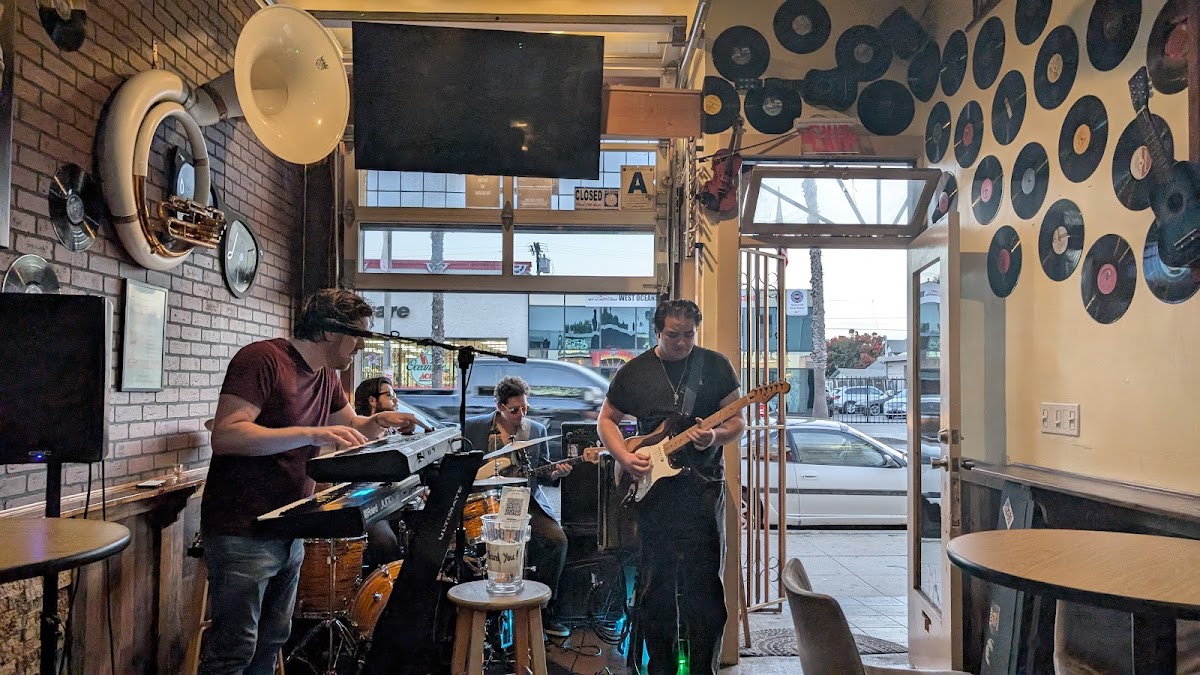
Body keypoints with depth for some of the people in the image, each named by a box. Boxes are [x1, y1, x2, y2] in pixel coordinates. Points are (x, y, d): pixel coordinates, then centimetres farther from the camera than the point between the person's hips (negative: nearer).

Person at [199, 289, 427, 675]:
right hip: (243, 534, -8)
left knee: (271, 643, 16)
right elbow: (225, 435, -25)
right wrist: (311, 434, -30)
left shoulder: (326, 376, 11)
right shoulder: (262, 359, -16)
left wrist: (381, 422, 3)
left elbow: (351, 424, 25)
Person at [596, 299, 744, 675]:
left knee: (704, 580, 0)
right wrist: (624, 457, -3)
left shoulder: (715, 365, 3)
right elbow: (606, 420, 14)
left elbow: (738, 421, 5)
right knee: (656, 581, 7)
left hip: (703, 485, -1)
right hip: (652, 486, 1)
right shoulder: (634, 372, 6)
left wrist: (715, 437, -17)